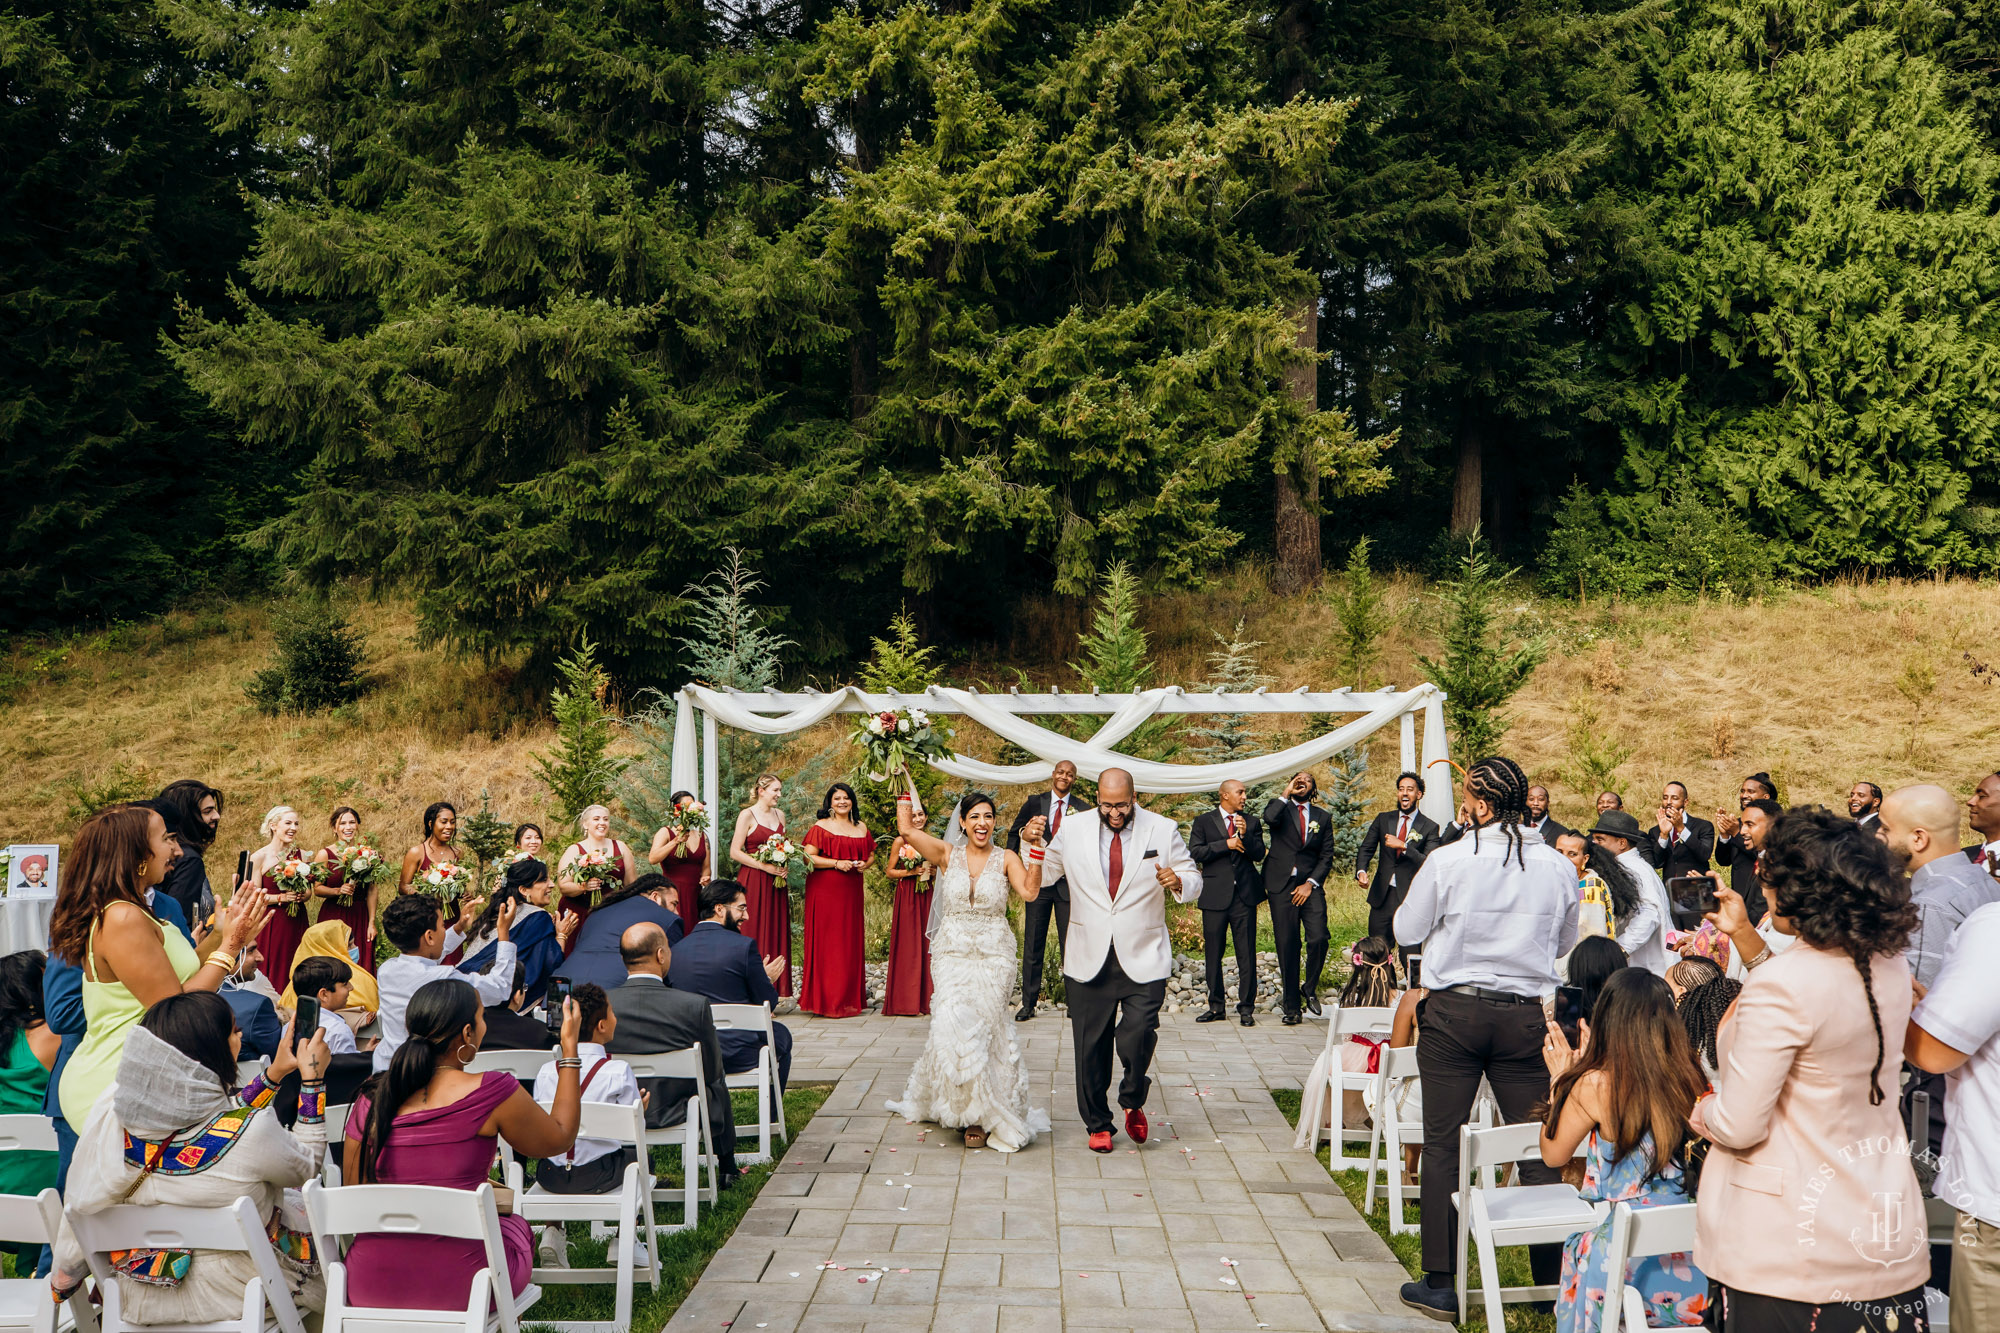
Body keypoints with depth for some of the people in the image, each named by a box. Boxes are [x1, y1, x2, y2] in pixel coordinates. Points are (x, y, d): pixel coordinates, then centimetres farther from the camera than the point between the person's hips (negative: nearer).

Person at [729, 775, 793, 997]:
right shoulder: (747, 815, -4)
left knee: (775, 935, 3)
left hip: (775, 883, 6)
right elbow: (735, 852, -9)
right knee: (753, 934, -7)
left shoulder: (780, 815, 15)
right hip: (753, 881, -6)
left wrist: (783, 866, 3)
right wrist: (765, 866, -16)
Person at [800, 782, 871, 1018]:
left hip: (851, 891, 5)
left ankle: (849, 998, 12)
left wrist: (865, 864, 2)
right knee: (826, 942, -6)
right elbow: (808, 857, -8)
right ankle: (826, 1001, -3)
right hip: (825, 890, -5)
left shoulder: (861, 828, 15)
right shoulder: (821, 826, -1)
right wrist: (836, 863, -15)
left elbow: (871, 853, 24)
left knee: (851, 942, 5)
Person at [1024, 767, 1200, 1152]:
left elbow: (1194, 880, 6)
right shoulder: (1073, 830, 3)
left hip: (1143, 960, -1)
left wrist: (1178, 881, -17)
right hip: (1089, 960, 2)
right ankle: (1097, 1124, 24)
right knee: (1091, 1047, 5)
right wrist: (1035, 844, -4)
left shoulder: (1163, 830, 1)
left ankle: (1133, 1103, 15)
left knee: (1137, 1037, -15)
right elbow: (1044, 874, 15)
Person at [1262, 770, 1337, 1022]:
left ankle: (1310, 988, 11)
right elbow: (1269, 818, -18)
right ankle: (1291, 1007, 4)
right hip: (1281, 886, -1)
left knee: (1318, 938, -15)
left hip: (1310, 886, 1)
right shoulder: (1281, 809, 8)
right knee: (1287, 946, -2)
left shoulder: (1322, 817, 15)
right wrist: (1286, 793, -8)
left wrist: (1310, 884, -3)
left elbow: (1327, 856, 9)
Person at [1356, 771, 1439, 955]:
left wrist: (1403, 846, -20)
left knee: (1409, 957, -3)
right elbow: (1366, 849, 9)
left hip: (1410, 899, -3)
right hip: (1382, 897, 3)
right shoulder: (1383, 819, 11)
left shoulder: (1429, 827, -1)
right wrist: (1361, 871, -11)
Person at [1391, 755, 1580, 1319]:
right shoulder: (1558, 866, -1)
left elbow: (1407, 929, 2)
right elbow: (1566, 943, 13)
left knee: (1442, 1145, 6)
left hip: (1454, 1011, -2)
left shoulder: (1449, 860, -11)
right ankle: (1551, 1281, 16)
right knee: (1537, 1147, 10)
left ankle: (1440, 1284, 11)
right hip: (1526, 1016, 3)